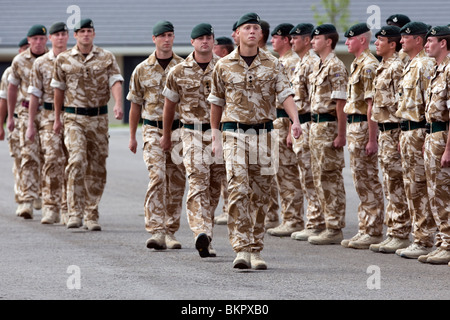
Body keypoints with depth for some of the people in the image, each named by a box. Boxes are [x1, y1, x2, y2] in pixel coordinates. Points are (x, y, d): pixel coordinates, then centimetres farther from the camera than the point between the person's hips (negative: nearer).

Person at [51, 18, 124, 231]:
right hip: (74, 118, -2)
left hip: (99, 118, 2)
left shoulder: (107, 58, 4)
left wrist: (118, 104, -24)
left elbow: (115, 82, -6)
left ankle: (91, 215, 16)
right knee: (77, 161, -18)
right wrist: (57, 118, 11)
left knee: (97, 168, 5)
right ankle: (75, 213, -19)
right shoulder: (63, 59, 5)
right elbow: (58, 89, 12)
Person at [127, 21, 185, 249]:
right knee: (156, 176, -17)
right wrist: (132, 136, 12)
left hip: (179, 129, 1)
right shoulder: (142, 70, 5)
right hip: (153, 130, -1)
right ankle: (156, 231, -21)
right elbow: (135, 104, 12)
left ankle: (170, 232, 16)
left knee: (176, 183, 4)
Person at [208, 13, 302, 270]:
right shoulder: (224, 66, 5)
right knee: (238, 191, -15)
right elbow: (216, 102, 13)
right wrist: (215, 135, 13)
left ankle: (256, 250, 15)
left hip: (264, 134, 2)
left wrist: (295, 120, -23)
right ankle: (242, 249, -18)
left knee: (260, 195, 6)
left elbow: (286, 95, -5)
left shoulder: (273, 66, 5)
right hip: (234, 133, -2)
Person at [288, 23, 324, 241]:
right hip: (299, 125, 11)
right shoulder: (300, 64, 18)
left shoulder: (313, 63, -14)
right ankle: (314, 222, 16)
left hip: (309, 123, -11)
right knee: (307, 178, 12)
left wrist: (312, 130, -22)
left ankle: (316, 225, -6)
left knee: (311, 177, -8)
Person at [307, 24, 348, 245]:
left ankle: (335, 230, -3)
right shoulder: (318, 66, 15)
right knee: (320, 177, 12)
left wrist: (341, 135, -20)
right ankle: (330, 225, 18)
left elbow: (340, 103, -18)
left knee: (331, 178, -6)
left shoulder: (335, 67, -14)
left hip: (329, 126, -10)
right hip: (316, 125, 10)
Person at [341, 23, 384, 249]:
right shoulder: (356, 64, 17)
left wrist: (372, 139, -23)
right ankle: (365, 230, 17)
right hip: (354, 126, 10)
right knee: (361, 180, 12)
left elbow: (371, 104, -20)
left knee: (368, 180, -6)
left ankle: (373, 233, -3)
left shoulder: (369, 65, -15)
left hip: (363, 127, -10)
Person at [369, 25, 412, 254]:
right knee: (390, 187, 12)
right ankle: (392, 233, 17)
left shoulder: (397, 68, -15)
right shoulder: (383, 68, 15)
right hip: (384, 131, 10)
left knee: (397, 188, -6)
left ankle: (401, 236, -3)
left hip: (394, 130, -10)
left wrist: (400, 137, -21)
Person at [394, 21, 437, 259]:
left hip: (419, 131, -10)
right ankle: (418, 239, 17)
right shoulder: (409, 66, 17)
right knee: (411, 187, 12)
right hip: (407, 131, 10)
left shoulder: (426, 66, -14)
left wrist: (425, 134, -21)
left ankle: (425, 242, -4)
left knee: (421, 188, -7)